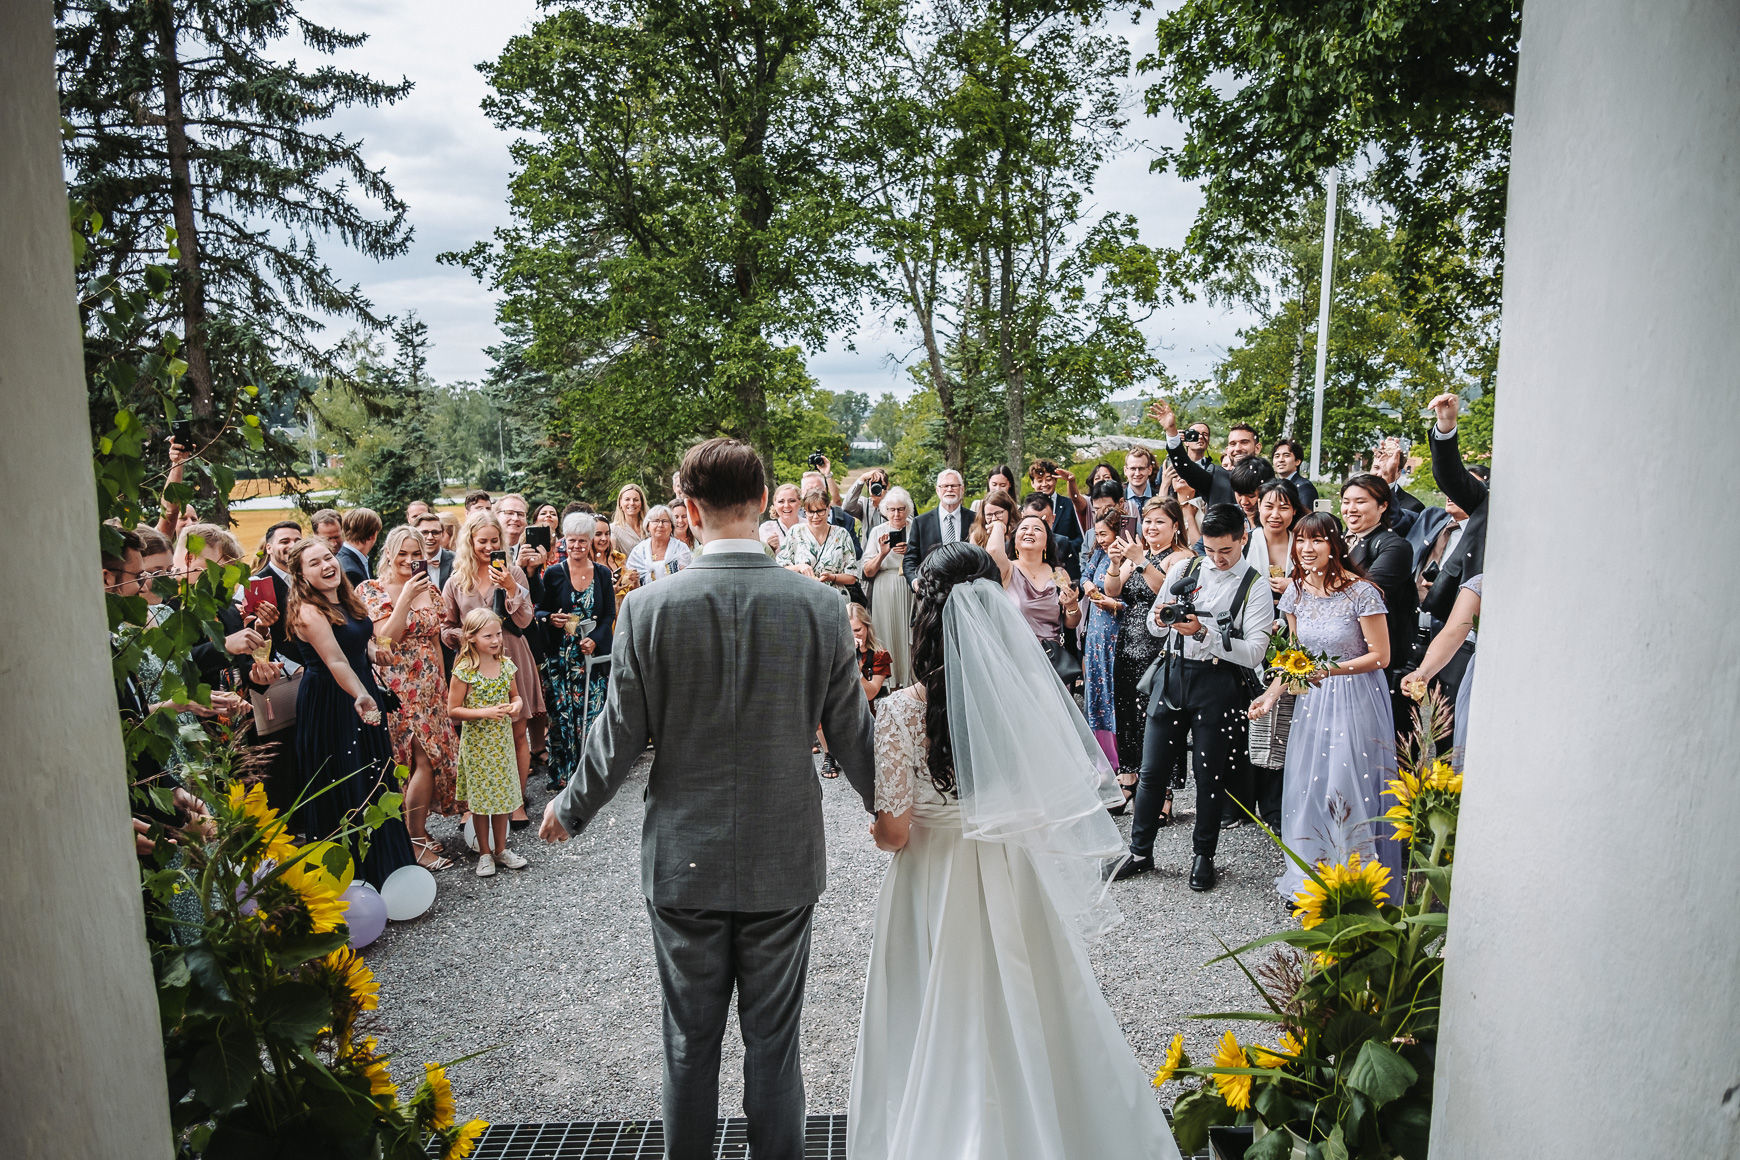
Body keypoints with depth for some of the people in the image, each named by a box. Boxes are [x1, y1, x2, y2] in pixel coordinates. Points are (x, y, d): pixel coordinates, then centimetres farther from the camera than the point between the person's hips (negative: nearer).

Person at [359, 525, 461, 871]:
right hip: (398, 684, -6)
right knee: (426, 759, -10)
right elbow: (386, 638, -14)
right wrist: (406, 596, -18)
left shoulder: (430, 589, 11)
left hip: (430, 683, 6)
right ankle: (415, 842, 1)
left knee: (433, 757, 5)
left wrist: (443, 682, 13)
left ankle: (416, 829, 20)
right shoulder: (372, 589, -3)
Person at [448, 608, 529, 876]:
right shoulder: (464, 670, -15)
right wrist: (485, 712, -24)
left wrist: (516, 704, -11)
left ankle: (501, 849, 27)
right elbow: (453, 710, -13)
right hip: (477, 741, -4)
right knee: (481, 797, 8)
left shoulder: (506, 665, -1)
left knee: (503, 793, 13)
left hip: (503, 740, 4)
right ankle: (484, 853, 22)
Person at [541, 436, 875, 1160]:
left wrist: (569, 809, 13)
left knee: (690, 1043, 19)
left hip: (684, 863, 0)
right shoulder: (821, 607, -11)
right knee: (773, 1043, 16)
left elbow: (618, 740, -7)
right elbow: (853, 736, -4)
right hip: (784, 863, 0)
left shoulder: (649, 609, -14)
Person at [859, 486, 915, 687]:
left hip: (910, 593, 0)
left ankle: (910, 683, 5)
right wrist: (882, 553, -14)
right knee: (888, 637, -1)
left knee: (909, 638, -3)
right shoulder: (877, 531, 7)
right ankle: (890, 684, 6)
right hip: (885, 594, 0)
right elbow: (867, 572, 2)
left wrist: (909, 551, -15)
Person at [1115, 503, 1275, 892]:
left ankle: (1203, 856, 26)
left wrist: (1204, 632, -23)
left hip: (1218, 683, -3)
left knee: (1210, 775, 7)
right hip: (1173, 674, 3)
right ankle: (1140, 852, 21)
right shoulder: (1183, 569, 7)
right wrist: (1161, 619, -11)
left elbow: (1253, 654, -12)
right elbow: (1154, 628, 13)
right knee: (1152, 769, 6)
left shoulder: (1255, 589, -3)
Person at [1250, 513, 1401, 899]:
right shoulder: (1297, 591, 2)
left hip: (1356, 700, -6)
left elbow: (1380, 656, -11)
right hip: (1312, 699, 6)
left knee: (1349, 789, -1)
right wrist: (1272, 693, 0)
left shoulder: (1361, 592, -15)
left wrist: (1330, 670, -21)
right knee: (1307, 788, 10)